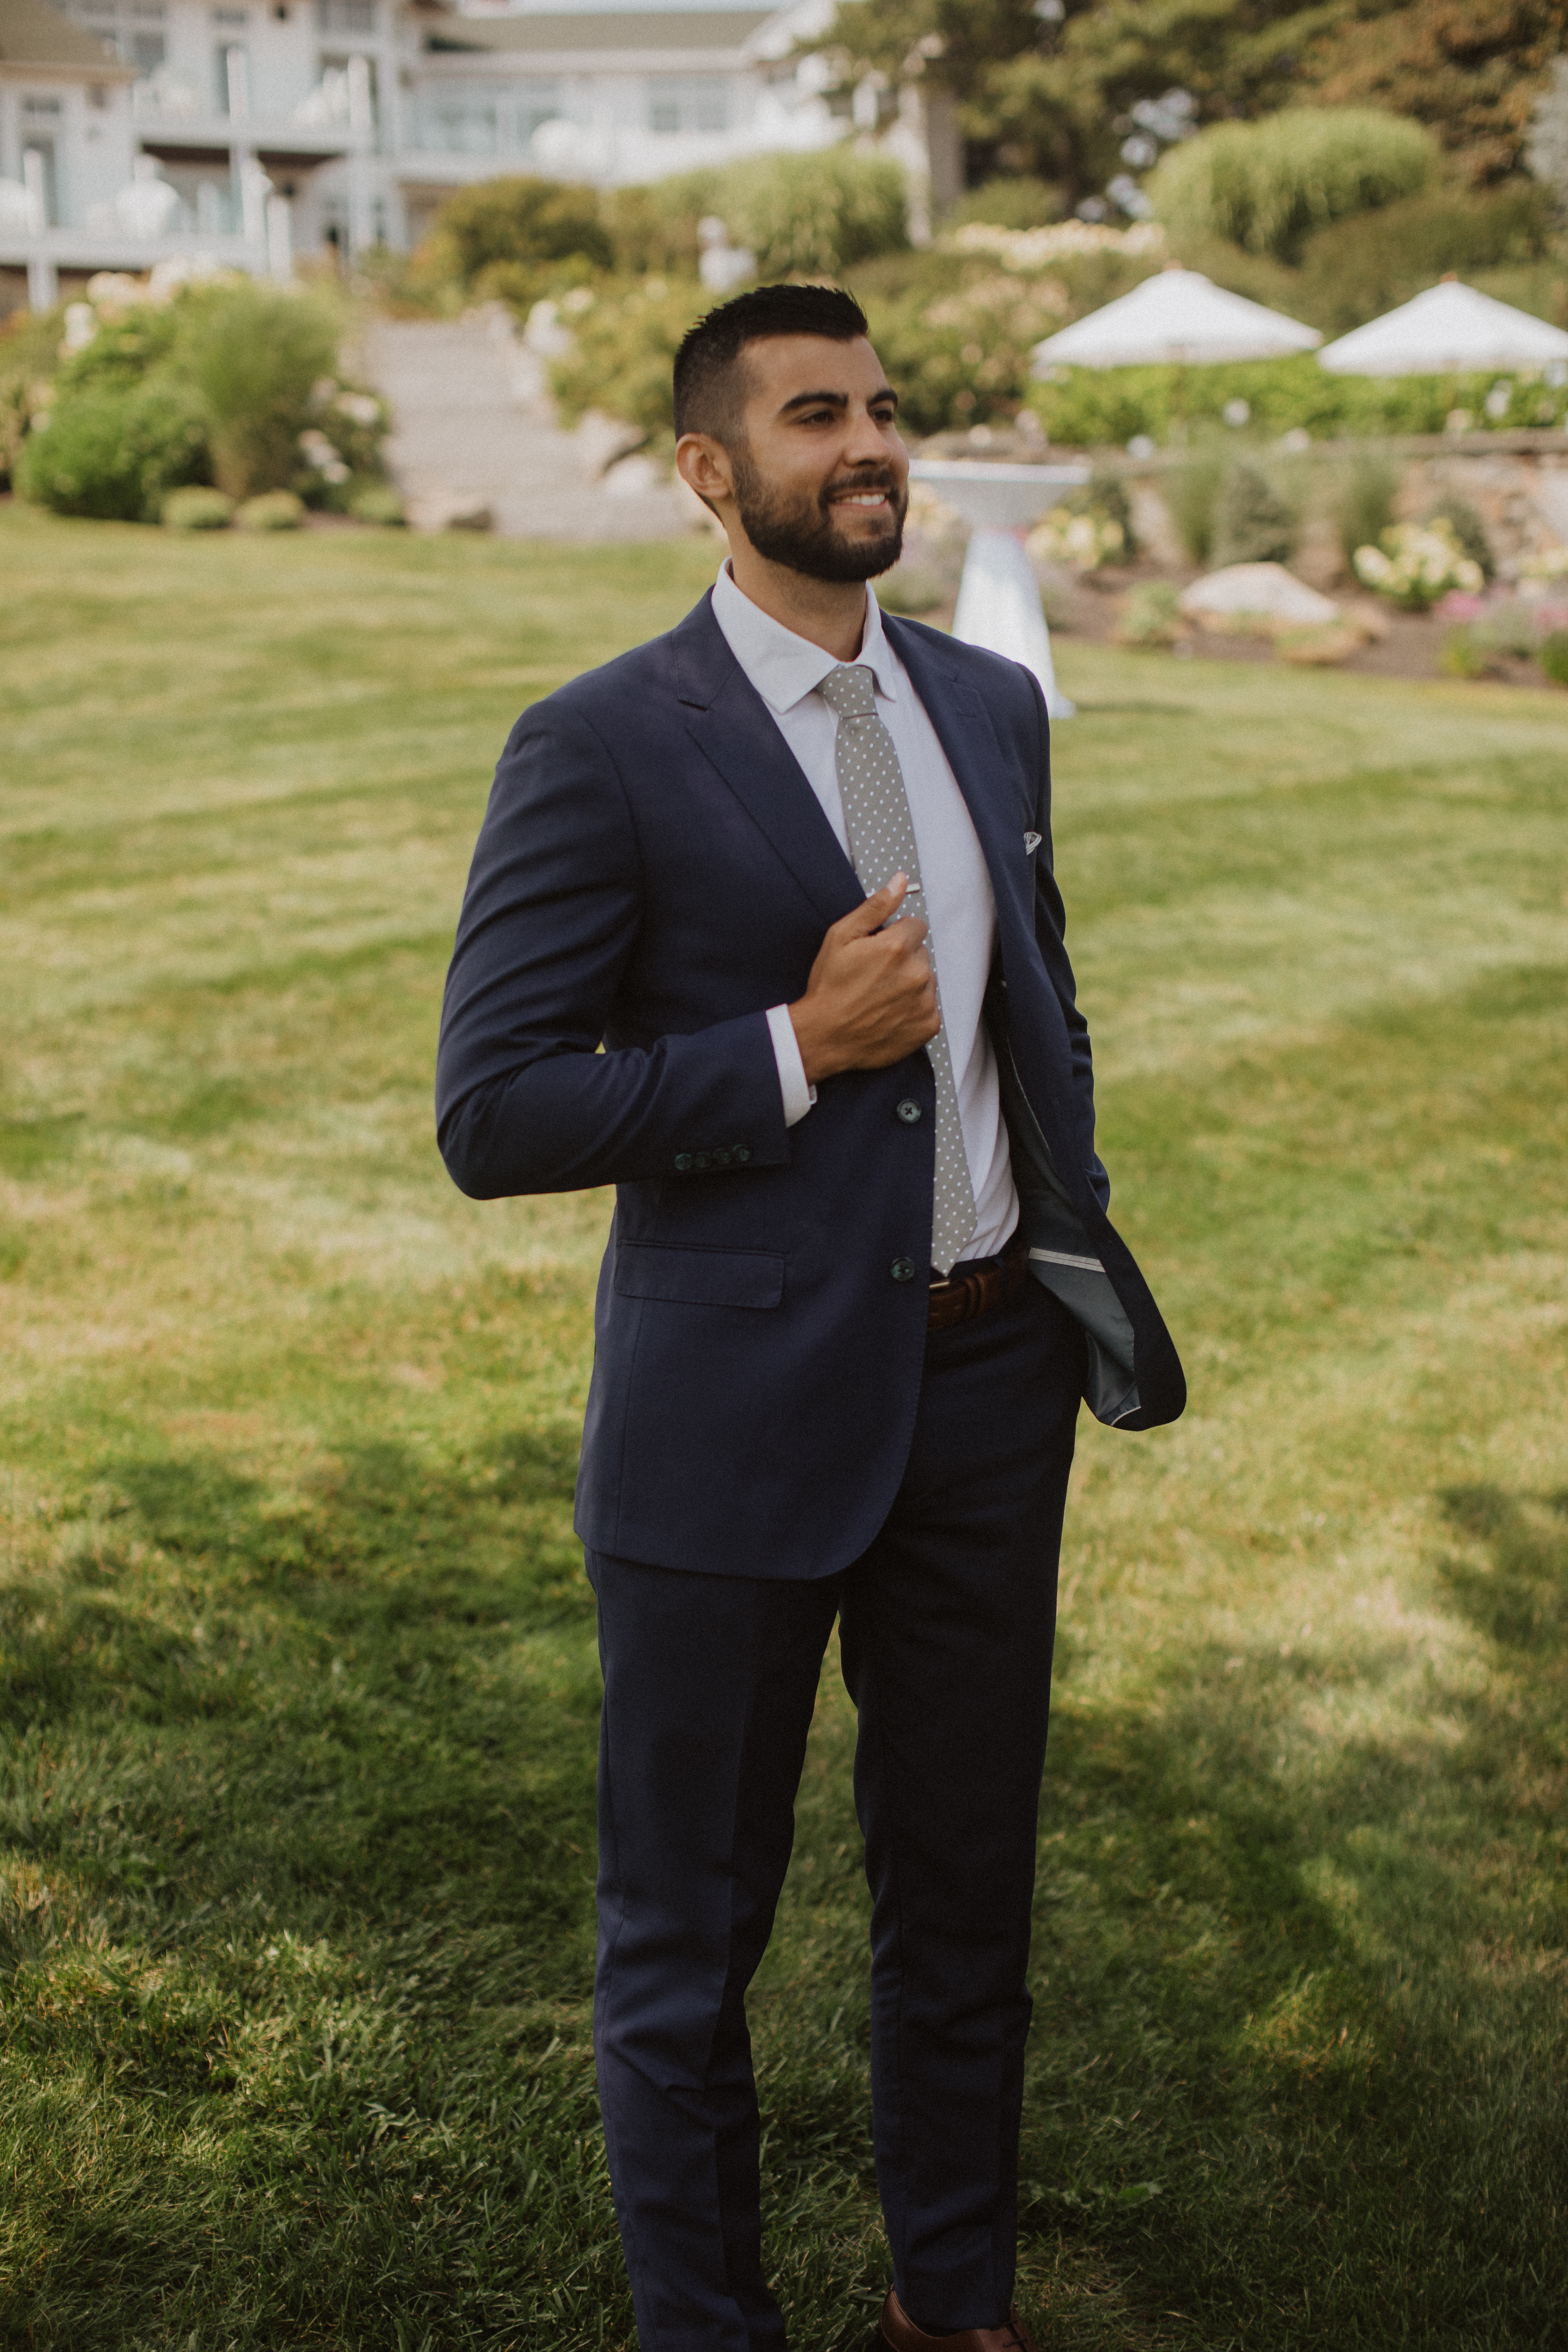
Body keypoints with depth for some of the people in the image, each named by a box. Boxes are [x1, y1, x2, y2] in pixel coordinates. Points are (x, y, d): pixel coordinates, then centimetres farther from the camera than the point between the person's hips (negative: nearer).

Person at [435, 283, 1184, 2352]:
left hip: (987, 1392, 6)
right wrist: (798, 1049, -20)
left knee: (966, 1891, 19)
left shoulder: (993, 707, 7)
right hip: (741, 1421, -5)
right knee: (689, 1931, 11)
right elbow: (494, 1116, -16)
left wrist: (1077, 1234, 11)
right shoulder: (603, 751, -13)